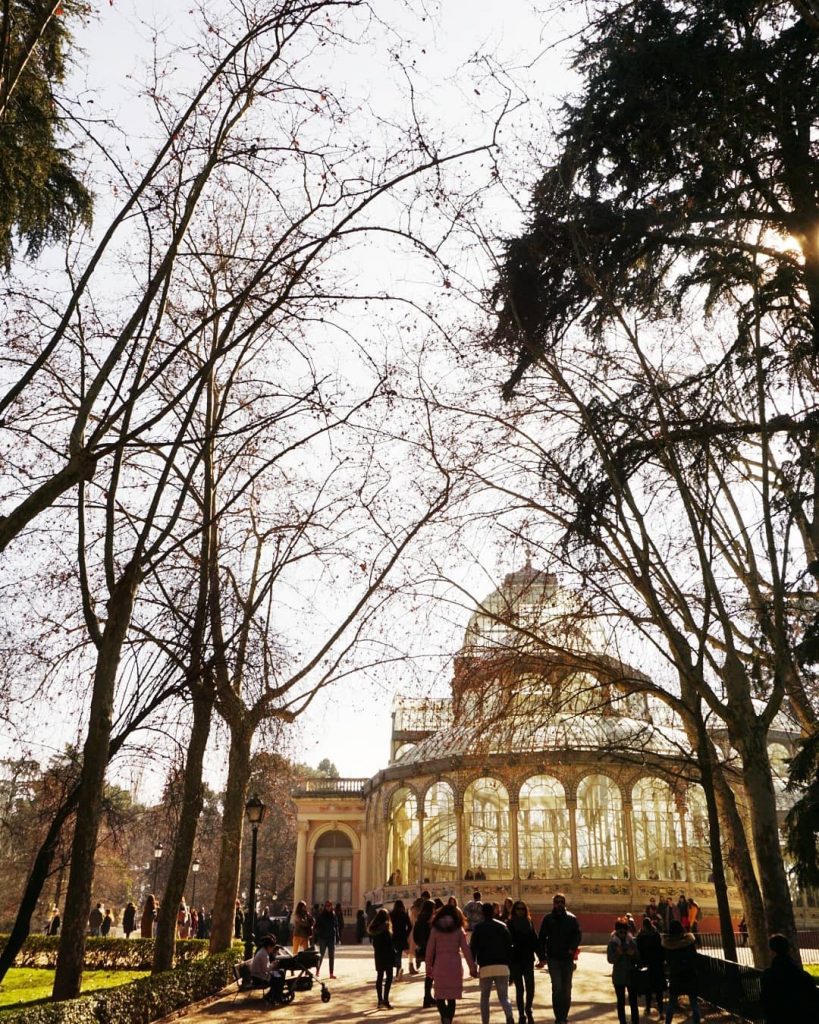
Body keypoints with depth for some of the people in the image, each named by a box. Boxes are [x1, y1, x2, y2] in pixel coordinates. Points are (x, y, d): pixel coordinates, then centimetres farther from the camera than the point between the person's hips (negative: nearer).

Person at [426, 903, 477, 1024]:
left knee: (439, 996, 4)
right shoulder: (459, 930, 4)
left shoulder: (435, 929, 4)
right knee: (452, 997, 13)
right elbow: (466, 949, 0)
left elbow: (430, 949, 3)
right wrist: (472, 967, 4)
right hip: (455, 965, 1)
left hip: (440, 966, -1)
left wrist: (428, 966, 12)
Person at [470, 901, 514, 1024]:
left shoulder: (478, 927, 5)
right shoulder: (502, 926, 10)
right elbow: (509, 947, 8)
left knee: (484, 996, 17)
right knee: (503, 996, 7)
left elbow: (473, 947, 0)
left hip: (485, 967, -1)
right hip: (502, 967, 1)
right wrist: (510, 965, 11)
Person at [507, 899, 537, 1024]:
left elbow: (535, 941, 8)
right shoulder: (510, 924, -4)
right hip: (515, 960, -2)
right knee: (519, 989, 3)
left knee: (530, 988, 0)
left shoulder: (529, 923, 6)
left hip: (528, 959, 2)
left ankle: (528, 1011, 21)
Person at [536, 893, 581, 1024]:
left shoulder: (571, 919, 3)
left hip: (567, 958, 2)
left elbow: (577, 935, -2)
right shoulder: (548, 918, 1)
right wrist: (542, 957, -5)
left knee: (566, 989, 8)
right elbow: (541, 938, 1)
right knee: (557, 988, -11)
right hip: (553, 958, -2)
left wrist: (573, 947, -21)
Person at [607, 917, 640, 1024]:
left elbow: (637, 959, 1)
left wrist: (633, 954, -20)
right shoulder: (613, 942, -5)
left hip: (631, 975, 0)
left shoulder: (632, 941, -3)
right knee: (621, 1002, 9)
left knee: (633, 1001, 1)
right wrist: (617, 954, -25)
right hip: (618, 976, 0)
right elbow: (610, 959, -7)